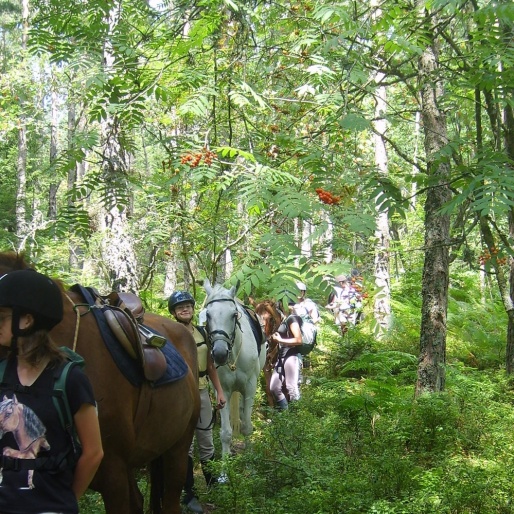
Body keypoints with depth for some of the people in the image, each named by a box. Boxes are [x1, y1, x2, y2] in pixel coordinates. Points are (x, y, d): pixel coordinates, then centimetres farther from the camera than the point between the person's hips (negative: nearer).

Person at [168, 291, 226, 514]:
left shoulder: (202, 333, 6)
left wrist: (219, 391, 9)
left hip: (203, 392, 5)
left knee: (207, 442, 16)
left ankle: (213, 485, 31)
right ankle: (189, 494, 13)